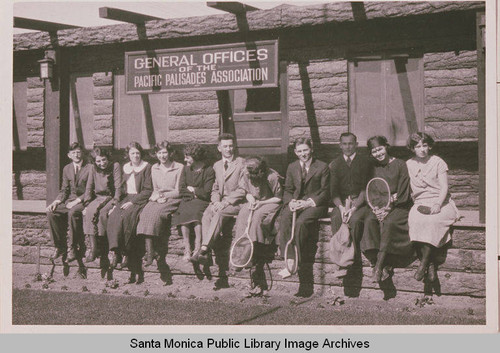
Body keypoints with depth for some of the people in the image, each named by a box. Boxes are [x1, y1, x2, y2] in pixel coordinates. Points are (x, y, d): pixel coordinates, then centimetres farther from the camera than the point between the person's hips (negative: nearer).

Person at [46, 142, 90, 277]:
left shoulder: (89, 168, -3)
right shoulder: (67, 169, 16)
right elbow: (64, 190, 17)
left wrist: (77, 201, -18)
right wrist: (56, 201, -2)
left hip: (84, 201, -6)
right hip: (69, 200, 6)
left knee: (73, 212, -38)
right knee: (51, 212, -21)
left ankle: (72, 249, -31)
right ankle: (59, 246, -15)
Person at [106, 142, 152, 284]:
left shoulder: (147, 167, 2)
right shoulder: (125, 168, 20)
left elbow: (148, 190, -5)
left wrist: (132, 201, -14)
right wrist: (117, 202, 1)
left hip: (140, 200, -5)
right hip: (126, 199, 5)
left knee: (126, 216, -33)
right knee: (114, 216, -27)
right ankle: (115, 250, -37)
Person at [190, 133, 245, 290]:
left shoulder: (242, 163, 4)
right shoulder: (217, 165, 22)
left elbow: (243, 190, -4)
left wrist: (227, 201, -15)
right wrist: (216, 201, -1)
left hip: (236, 203, -5)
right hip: (220, 203, 5)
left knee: (219, 214, -36)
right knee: (206, 215, -26)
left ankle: (203, 250, -44)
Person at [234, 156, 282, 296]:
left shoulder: (272, 177, -18)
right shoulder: (246, 176, -2)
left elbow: (279, 198, -9)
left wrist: (261, 203, -17)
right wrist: (250, 199, -9)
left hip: (271, 204, -5)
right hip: (255, 203, 5)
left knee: (257, 218, -33)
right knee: (242, 216, -26)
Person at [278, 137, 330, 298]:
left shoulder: (322, 167, 5)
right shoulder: (292, 167, 19)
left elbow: (325, 192, 0)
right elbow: (287, 190, 18)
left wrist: (308, 202, -14)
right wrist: (290, 202, -6)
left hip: (315, 204, -4)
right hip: (296, 203, 4)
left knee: (301, 223, -35)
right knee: (284, 221, -31)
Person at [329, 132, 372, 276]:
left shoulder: (365, 162, 5)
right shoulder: (334, 165, 14)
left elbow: (365, 189, -3)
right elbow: (333, 190, 6)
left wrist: (354, 207, -17)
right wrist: (341, 207, -14)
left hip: (360, 203, -2)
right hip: (341, 204, 2)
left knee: (355, 220, -34)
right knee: (336, 219, -30)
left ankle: (353, 258, -23)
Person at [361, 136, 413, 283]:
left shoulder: (400, 165, 0)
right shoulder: (373, 168, 13)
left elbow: (403, 193, -5)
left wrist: (389, 208, -16)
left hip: (399, 206, -3)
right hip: (379, 206, 4)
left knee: (389, 222, -35)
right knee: (369, 220, -29)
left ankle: (378, 265, -37)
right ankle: (384, 265, -34)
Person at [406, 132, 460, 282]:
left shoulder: (438, 162, 5)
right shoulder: (409, 164, 14)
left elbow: (444, 187, -1)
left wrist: (438, 205, -17)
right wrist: (416, 203, -4)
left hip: (441, 203, -2)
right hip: (420, 204, 2)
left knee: (431, 220, -36)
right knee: (415, 219, -33)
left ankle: (424, 262, -29)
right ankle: (431, 264, -32)